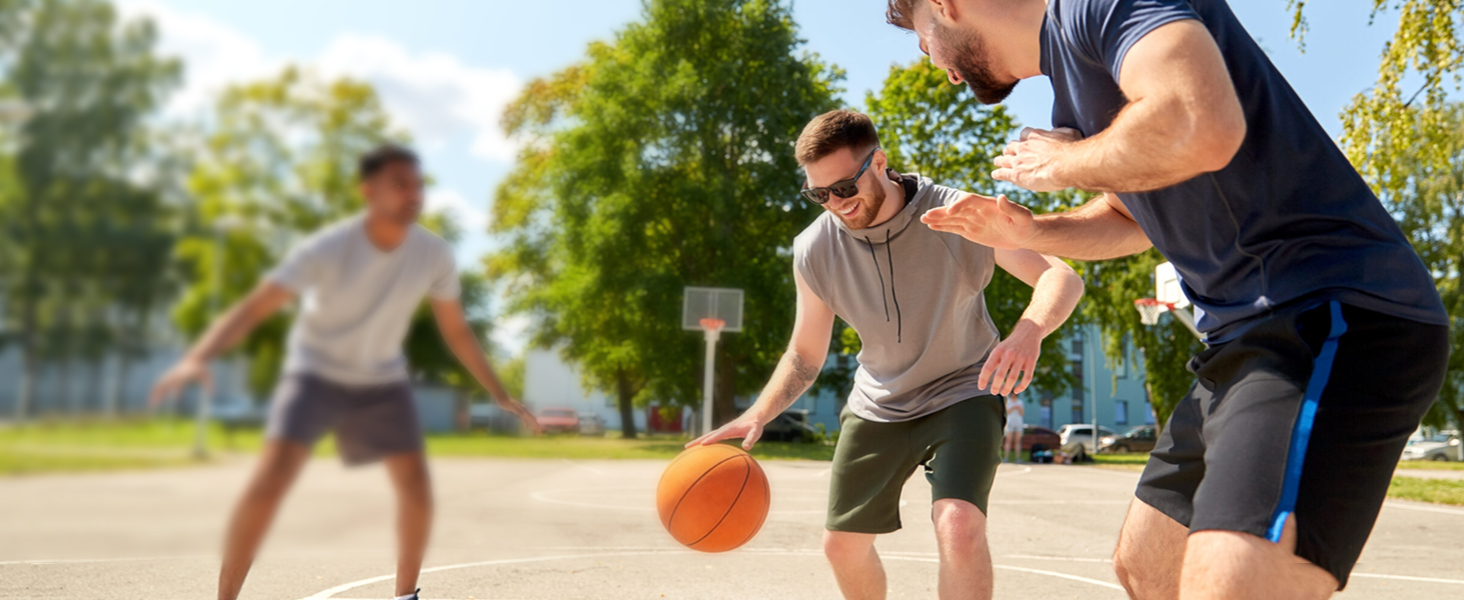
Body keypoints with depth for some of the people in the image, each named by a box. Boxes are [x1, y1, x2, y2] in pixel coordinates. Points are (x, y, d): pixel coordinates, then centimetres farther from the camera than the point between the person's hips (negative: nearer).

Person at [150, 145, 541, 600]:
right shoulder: (327, 250, -26)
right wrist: (197, 359, -47)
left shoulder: (435, 256, -14)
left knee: (417, 489, -4)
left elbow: (456, 331, -1)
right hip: (315, 373, -3)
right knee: (270, 479, -21)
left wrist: (500, 395, -1)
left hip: (382, 379, 4)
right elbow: (252, 309, -30)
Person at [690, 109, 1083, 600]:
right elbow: (805, 355, -1)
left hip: (962, 391, -4)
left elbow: (1061, 277, -23)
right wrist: (756, 417, -18)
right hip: (878, 406, 4)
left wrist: (1029, 330, -46)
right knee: (843, 545, 12)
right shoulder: (813, 251, -13)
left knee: (959, 525, -29)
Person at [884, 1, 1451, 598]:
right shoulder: (1067, 64, 20)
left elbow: (1199, 127, -30)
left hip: (1334, 316, -11)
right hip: (1251, 335, 11)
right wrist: (1026, 232, 14)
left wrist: (1061, 164, -11)